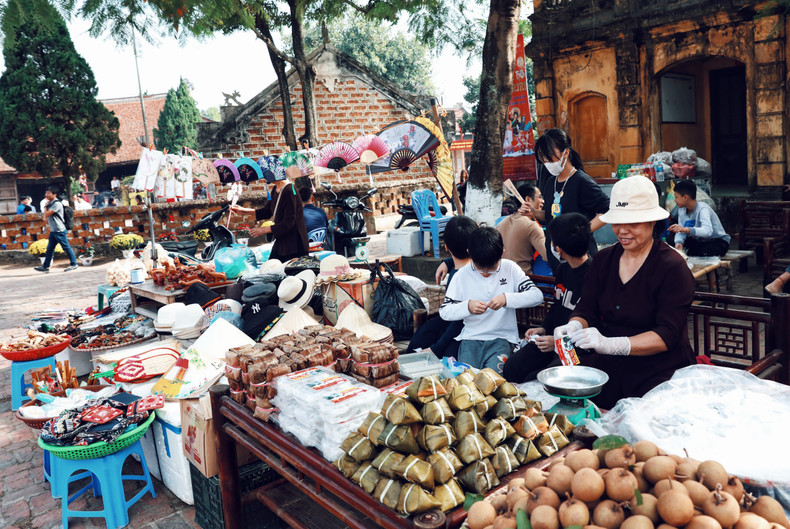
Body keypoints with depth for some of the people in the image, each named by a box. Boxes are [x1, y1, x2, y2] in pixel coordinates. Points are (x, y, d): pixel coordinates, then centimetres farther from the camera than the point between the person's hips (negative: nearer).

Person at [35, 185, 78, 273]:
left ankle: (73, 264, 5)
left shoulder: (57, 203, -15)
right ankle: (45, 266, 14)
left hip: (59, 230, -9)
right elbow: (46, 217, 18)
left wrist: (46, 206, -2)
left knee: (66, 247, -3)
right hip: (53, 230, 9)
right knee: (50, 248, 10)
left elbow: (46, 215, -18)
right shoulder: (50, 203, 14)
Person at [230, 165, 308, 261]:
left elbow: (288, 224, -23)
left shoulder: (289, 191, -21)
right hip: (280, 243, 9)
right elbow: (267, 211, 23)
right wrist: (243, 210, 20)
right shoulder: (275, 190, 8)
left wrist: (264, 230, -18)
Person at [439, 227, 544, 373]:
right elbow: (444, 312, 2)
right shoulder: (462, 276, 2)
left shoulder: (510, 269, 2)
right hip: (470, 338, 1)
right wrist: (467, 306, -17)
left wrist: (507, 298, -20)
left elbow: (537, 295, -6)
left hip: (502, 338, -1)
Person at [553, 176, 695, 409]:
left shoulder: (673, 267, -8)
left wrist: (611, 344, -30)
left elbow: (667, 335, -16)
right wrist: (574, 326, -19)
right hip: (608, 367, 4)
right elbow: (586, 310, 6)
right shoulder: (603, 260, 8)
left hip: (660, 372, -4)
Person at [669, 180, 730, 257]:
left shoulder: (703, 209, -25)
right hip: (699, 241, 6)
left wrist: (685, 229, -60)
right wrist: (679, 242, -32)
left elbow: (707, 231, -44)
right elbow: (680, 232, -8)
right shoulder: (681, 210, -2)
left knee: (703, 252, -36)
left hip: (718, 241, -6)